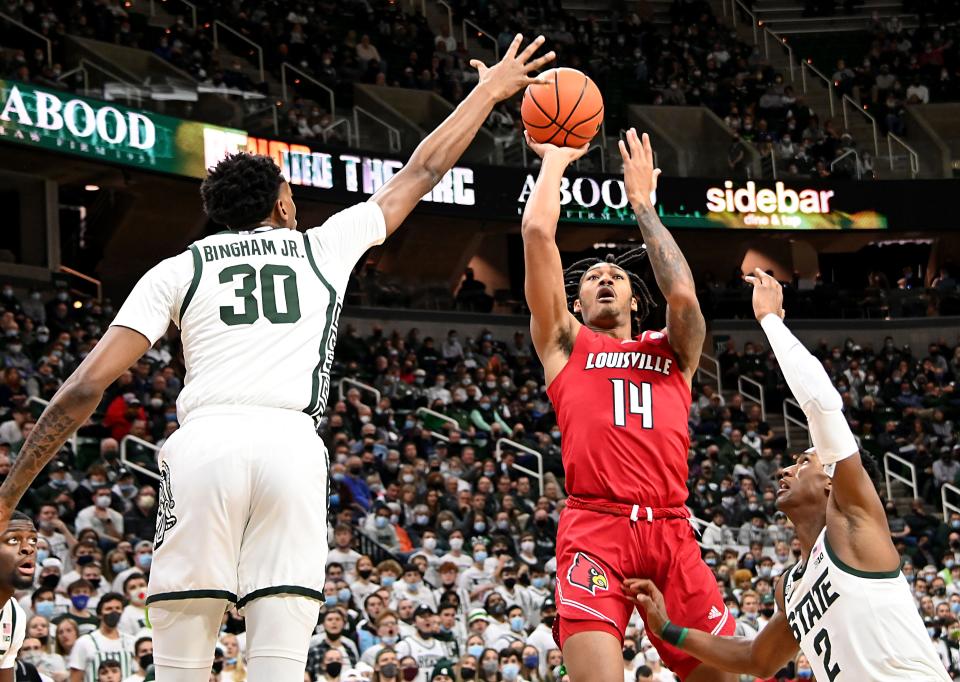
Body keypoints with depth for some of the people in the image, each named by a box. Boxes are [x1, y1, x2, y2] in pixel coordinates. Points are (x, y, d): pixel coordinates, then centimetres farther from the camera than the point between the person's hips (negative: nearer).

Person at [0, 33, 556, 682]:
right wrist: (491, 91, 49)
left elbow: (87, 385, 11)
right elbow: (423, 172, 35)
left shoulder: (178, 270, 20)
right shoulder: (325, 246, 23)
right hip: (291, 447, 0)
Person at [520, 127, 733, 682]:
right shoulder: (566, 343, 19)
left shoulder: (672, 352, 24)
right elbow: (538, 234, 9)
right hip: (594, 527, -3)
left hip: (671, 531, 3)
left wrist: (643, 203, 14)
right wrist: (555, 161, 21)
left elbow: (683, 295, 3)